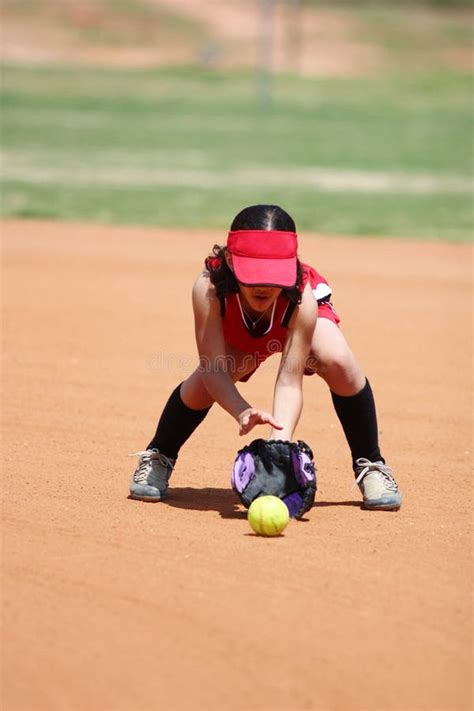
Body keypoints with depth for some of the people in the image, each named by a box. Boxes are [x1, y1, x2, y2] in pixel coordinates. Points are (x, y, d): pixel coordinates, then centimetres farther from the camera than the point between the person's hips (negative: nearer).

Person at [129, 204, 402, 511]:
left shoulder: (301, 297, -43)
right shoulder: (209, 289, -42)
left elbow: (290, 381, -43)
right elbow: (214, 369, -41)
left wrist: (280, 443, -59)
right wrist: (242, 412, -61)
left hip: (303, 320, -1)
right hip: (238, 335, 1)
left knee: (338, 362, -30)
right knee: (203, 382, -25)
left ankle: (370, 464, -7)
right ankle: (158, 457, 6)